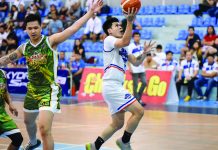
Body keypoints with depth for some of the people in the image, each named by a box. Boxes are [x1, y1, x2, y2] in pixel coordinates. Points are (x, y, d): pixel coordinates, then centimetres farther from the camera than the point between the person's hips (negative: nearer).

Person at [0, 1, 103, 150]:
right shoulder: (24, 48, 3)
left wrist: (90, 12, -29)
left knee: (44, 129, -19)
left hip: (49, 91, -6)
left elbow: (73, 28, -21)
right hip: (32, 90, 7)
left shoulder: (50, 41, -12)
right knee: (28, 121, 28)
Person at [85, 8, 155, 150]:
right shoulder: (109, 40, -5)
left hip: (115, 87, 10)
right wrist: (130, 22, -29)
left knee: (118, 123, 13)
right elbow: (126, 41, -25)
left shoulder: (121, 48, 23)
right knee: (138, 111, -14)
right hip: (112, 86, -10)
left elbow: (136, 62, 22)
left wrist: (145, 53, 6)